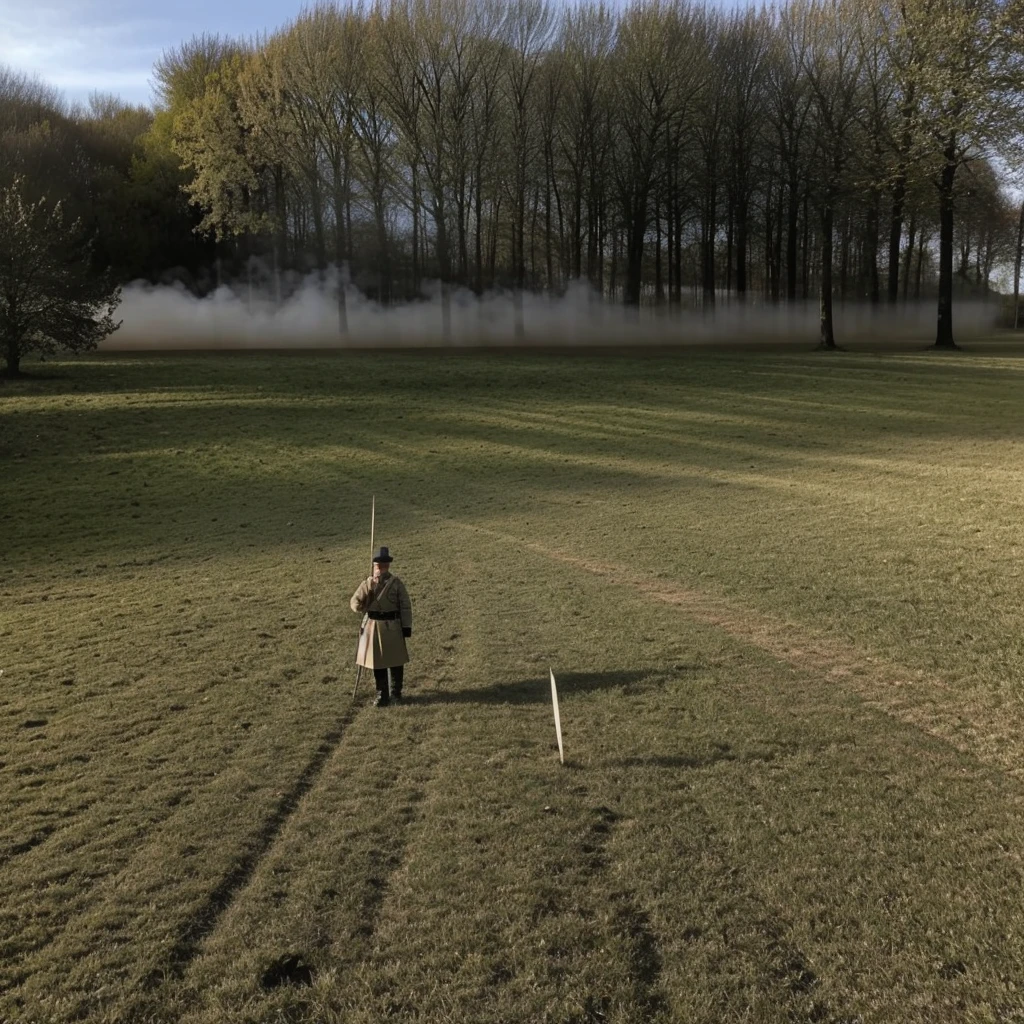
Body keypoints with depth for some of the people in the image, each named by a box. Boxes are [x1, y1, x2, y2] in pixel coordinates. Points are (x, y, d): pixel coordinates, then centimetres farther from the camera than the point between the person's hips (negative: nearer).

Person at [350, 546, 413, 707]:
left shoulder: (397, 583, -7)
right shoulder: (367, 583, -1)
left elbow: (406, 606, -4)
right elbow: (355, 604, -2)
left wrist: (407, 627, -7)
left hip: (393, 627, -1)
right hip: (373, 626, 2)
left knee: (396, 661, 10)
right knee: (377, 662, 6)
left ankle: (396, 692, 29)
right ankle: (382, 695, 15)